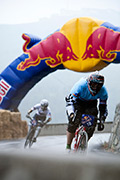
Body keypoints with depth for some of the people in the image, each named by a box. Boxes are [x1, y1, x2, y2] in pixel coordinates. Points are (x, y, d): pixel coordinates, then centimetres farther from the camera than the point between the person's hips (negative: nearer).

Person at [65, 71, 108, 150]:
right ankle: (68, 146, -11)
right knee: (74, 122, -23)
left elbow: (103, 107, -13)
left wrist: (102, 121, -18)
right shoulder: (81, 85, -36)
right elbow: (70, 99, -38)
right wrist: (71, 113, -51)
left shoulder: (103, 91, -26)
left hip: (91, 104, 3)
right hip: (78, 102, -3)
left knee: (91, 126, -14)